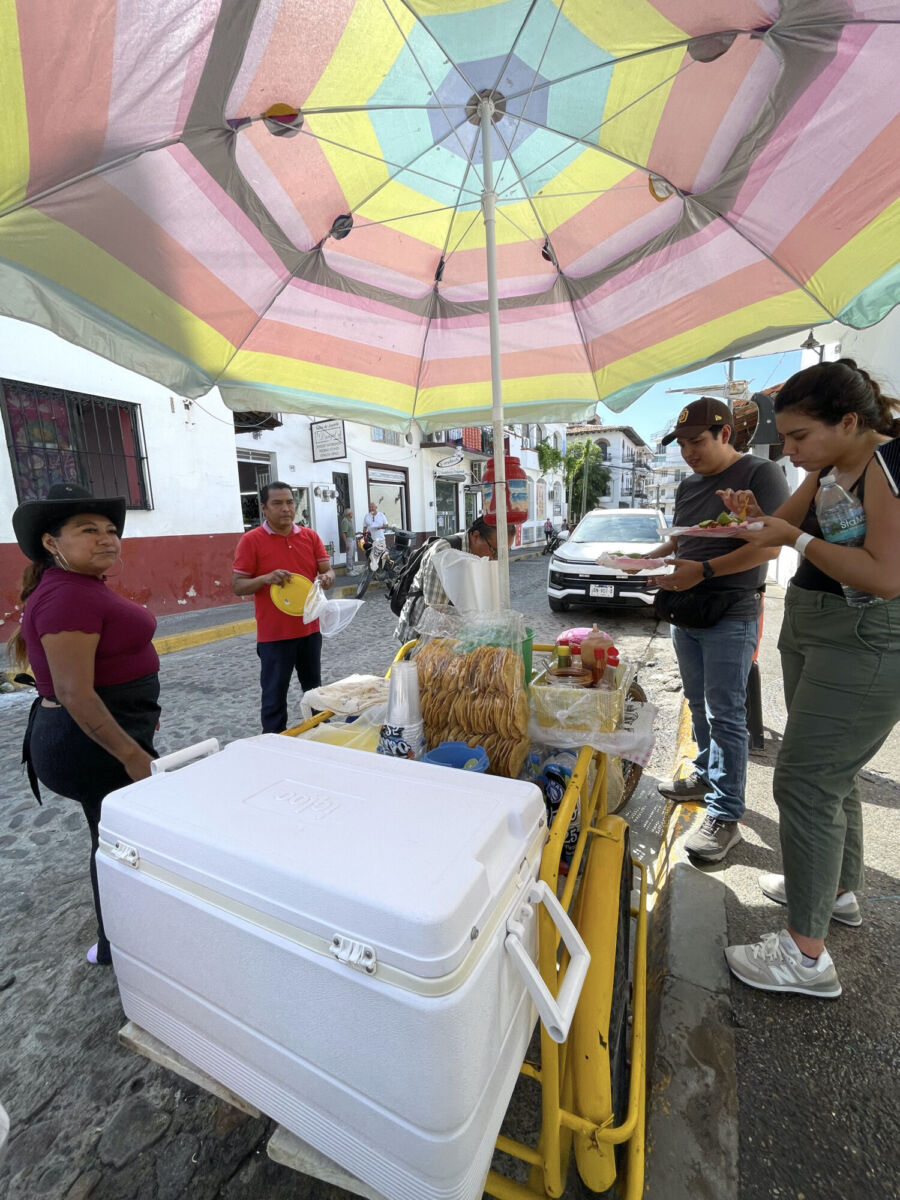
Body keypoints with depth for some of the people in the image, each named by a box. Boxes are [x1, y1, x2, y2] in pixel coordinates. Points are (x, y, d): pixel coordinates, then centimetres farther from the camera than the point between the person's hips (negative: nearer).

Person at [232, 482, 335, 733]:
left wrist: (326, 578, -19)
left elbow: (328, 571, 5)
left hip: (310, 628, 5)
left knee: (314, 690, 18)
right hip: (274, 634, -4)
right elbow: (237, 586, -8)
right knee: (275, 695, 6)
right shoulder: (251, 540, -8)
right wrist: (266, 578, -26)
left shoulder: (310, 536, 4)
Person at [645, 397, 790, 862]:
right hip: (685, 612, 7)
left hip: (730, 617, -7)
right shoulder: (688, 486, 15)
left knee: (725, 715, -4)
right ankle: (706, 775, 34)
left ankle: (724, 816, 5)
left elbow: (769, 546, -16)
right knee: (699, 706, 17)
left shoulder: (761, 474, -8)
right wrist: (646, 559, 3)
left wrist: (704, 570, -25)